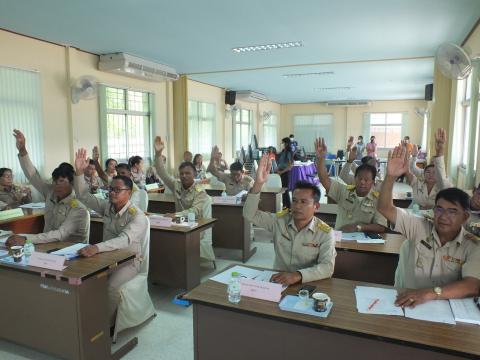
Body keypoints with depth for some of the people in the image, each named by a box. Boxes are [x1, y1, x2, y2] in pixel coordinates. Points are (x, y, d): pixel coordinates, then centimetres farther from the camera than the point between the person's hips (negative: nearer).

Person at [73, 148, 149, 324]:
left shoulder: (138, 216, -19)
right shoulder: (107, 206, 3)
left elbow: (124, 240, -33)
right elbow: (84, 196, 4)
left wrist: (97, 247, -47)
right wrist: (79, 172, -10)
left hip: (129, 261, -6)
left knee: (111, 286, -31)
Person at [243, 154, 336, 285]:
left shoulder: (325, 233, -9)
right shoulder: (279, 220, -2)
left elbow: (327, 267, -17)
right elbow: (249, 214, -10)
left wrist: (298, 275, -34)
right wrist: (258, 183, -24)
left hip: (307, 284, 0)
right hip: (278, 280, 1)